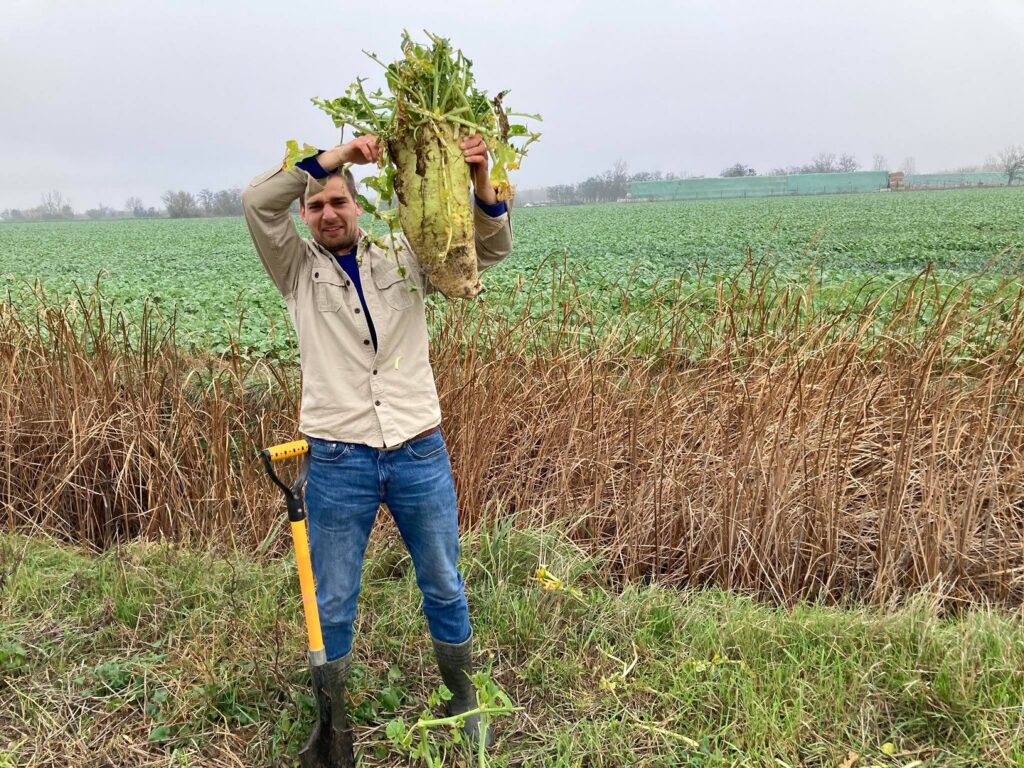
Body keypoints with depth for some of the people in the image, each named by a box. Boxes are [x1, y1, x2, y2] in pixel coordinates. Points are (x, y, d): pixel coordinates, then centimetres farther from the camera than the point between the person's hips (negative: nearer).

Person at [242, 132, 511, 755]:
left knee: (444, 587, 16)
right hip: (338, 462, -1)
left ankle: (464, 698, 37)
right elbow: (257, 200, -11)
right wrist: (336, 154, -15)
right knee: (333, 602, 11)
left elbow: (492, 249, 2)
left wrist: (481, 184, -17)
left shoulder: (403, 258, 7)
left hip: (420, 453, 1)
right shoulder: (298, 270, 4)